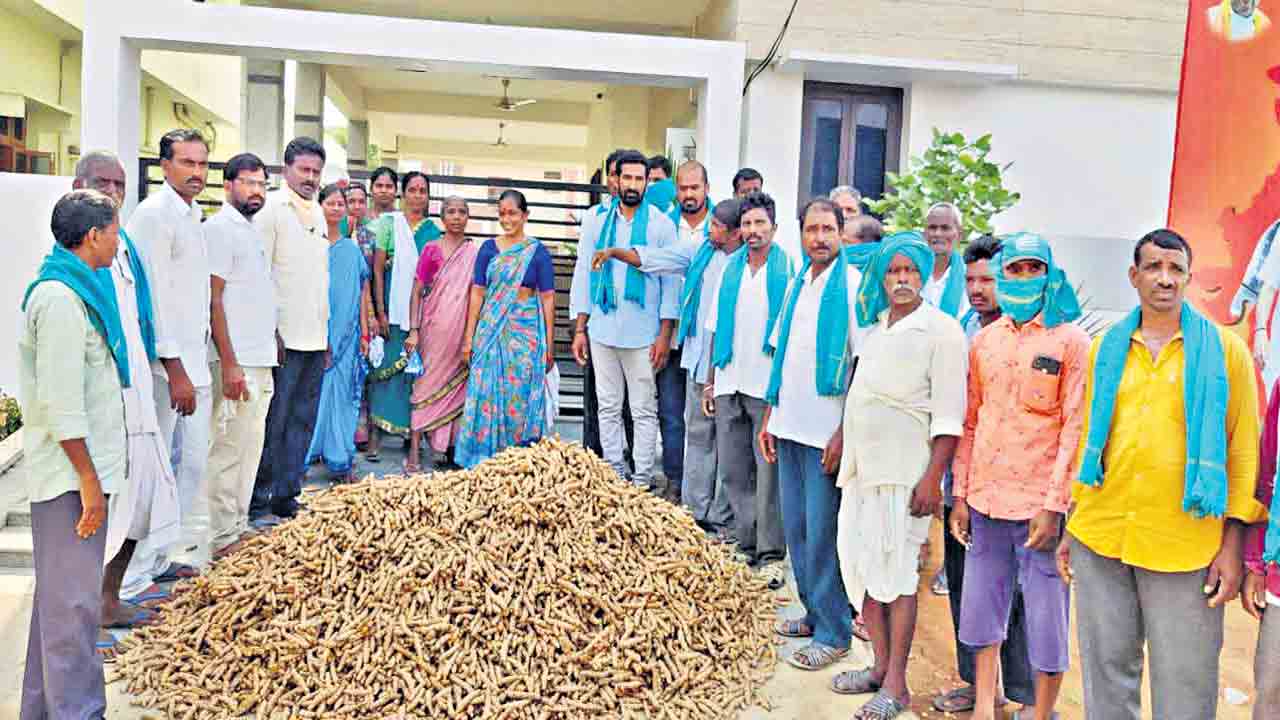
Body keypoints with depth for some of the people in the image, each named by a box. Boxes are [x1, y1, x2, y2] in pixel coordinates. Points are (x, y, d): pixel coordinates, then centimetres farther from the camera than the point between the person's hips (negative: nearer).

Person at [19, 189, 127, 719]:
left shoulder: (74, 288, 14)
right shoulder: (60, 299, -18)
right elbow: (60, 402, -22)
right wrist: (88, 478, -20)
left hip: (80, 466, 10)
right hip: (70, 473, -10)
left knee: (60, 591, 17)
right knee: (74, 598, -5)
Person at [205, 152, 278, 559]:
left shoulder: (253, 231, 17)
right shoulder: (221, 228, -9)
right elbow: (213, 300, -15)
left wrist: (271, 348, 15)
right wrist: (229, 364, -19)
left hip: (261, 360, 9)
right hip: (237, 362, -9)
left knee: (250, 448, 13)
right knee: (228, 449, -4)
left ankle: (238, 526, 22)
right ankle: (221, 538, 3)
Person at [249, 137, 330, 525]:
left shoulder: (318, 212, 16)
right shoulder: (271, 209, -7)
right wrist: (271, 331, -16)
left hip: (315, 338, 8)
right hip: (284, 337, -7)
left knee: (302, 421, 11)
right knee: (273, 423, -4)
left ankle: (287, 497, 20)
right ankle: (259, 504, 4)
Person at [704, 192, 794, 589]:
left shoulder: (789, 269, -1)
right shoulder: (730, 268, 13)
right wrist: (711, 380, 12)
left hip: (769, 385, -5)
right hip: (730, 383, 5)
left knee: (769, 472, -3)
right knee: (734, 470, 9)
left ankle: (770, 555, 5)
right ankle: (747, 546, 20)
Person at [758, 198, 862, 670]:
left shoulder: (853, 286, -8)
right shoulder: (797, 284, 12)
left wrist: (845, 433, -16)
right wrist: (769, 418, 14)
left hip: (827, 432, -7)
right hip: (789, 427, 7)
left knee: (823, 533, -1)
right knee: (796, 528, 13)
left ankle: (833, 632, 12)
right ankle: (813, 614, 28)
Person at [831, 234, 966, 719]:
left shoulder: (941, 330, -7)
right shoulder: (873, 326, 13)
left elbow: (948, 414, -11)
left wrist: (932, 478, -17)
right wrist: (842, 438, 20)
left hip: (903, 470, -7)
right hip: (862, 464, 7)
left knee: (896, 571, -3)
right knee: (862, 565, 10)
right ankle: (881, 666, 23)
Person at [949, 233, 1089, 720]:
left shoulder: (1072, 341, -4)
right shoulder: (984, 341, 9)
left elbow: (1075, 429, -8)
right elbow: (970, 422, 10)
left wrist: (1053, 505, -14)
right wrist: (960, 495, 6)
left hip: (1040, 503, -4)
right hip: (985, 498, 5)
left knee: (1046, 616, 4)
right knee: (981, 606, 12)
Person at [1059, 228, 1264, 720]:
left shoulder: (1224, 349, 1)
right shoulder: (1105, 348, 9)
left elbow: (1244, 451, 0)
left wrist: (1233, 544, -6)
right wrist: (1072, 527, 12)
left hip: (1186, 547, -2)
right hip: (1099, 540, 2)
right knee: (1106, 671, 12)